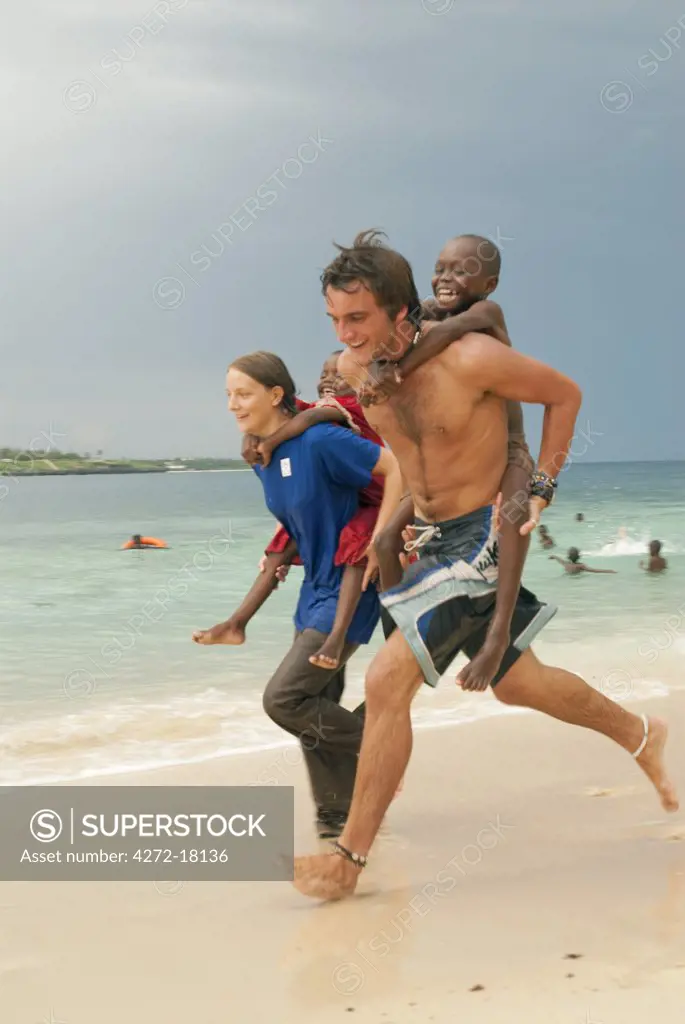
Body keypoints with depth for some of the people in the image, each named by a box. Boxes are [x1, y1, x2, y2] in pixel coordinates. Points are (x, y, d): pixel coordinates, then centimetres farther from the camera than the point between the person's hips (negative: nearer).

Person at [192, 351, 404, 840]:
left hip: (348, 589, -9)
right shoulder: (262, 458, 6)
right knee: (314, 711, 9)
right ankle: (337, 824, 20)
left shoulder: (320, 441, -20)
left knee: (283, 699, -12)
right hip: (315, 591, 9)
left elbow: (396, 467, -20)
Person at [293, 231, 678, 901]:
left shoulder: (469, 359, -24)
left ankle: (350, 857, -8)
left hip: (482, 537, -7)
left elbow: (565, 394, -8)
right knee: (516, 683, 20)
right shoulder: (352, 369, -5)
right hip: (431, 539, 7)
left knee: (387, 679, -18)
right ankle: (640, 736, 46)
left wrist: (540, 490, -9)